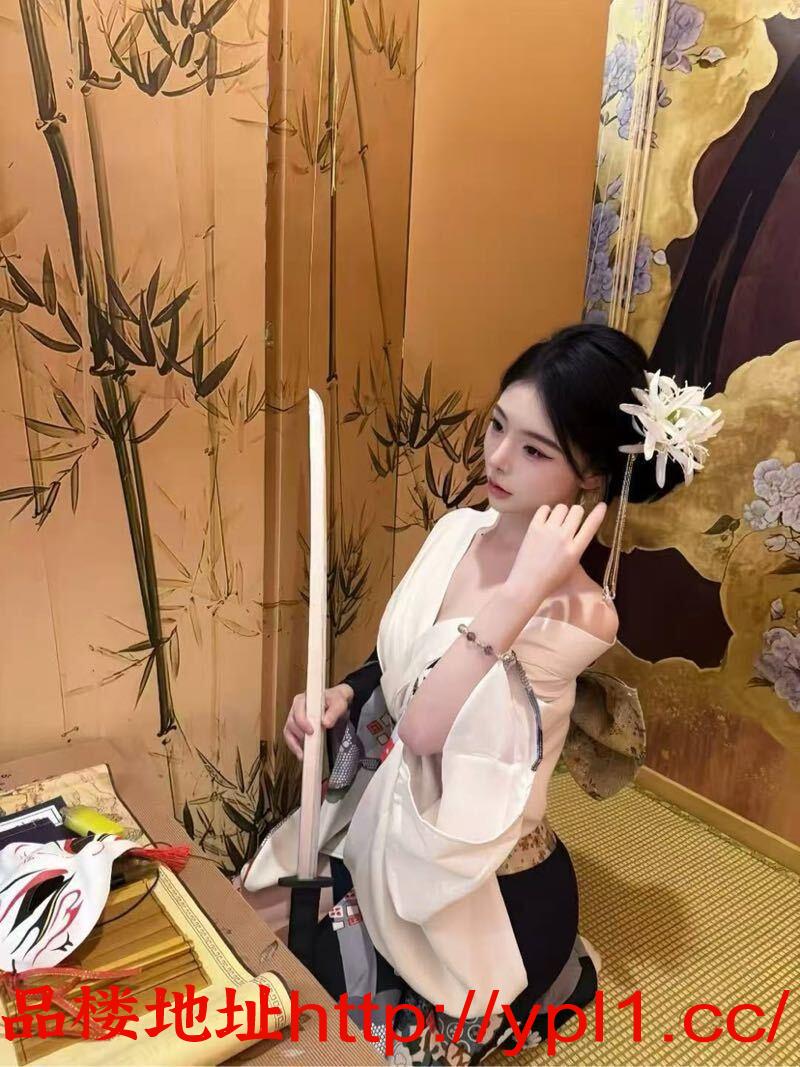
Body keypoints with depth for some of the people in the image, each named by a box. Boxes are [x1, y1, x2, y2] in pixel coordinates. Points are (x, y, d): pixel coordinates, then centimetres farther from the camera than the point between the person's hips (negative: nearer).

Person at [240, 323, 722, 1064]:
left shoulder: (580, 612, -25)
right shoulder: (458, 530, -6)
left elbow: (424, 727, -34)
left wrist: (524, 591, -38)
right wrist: (340, 695, -11)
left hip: (483, 884, -6)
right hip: (382, 830, 7)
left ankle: (553, 981, 24)